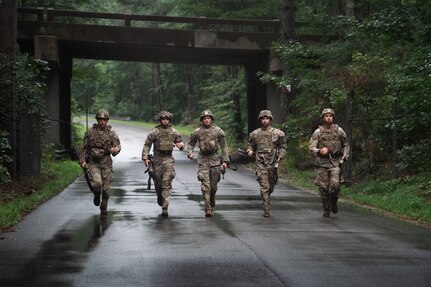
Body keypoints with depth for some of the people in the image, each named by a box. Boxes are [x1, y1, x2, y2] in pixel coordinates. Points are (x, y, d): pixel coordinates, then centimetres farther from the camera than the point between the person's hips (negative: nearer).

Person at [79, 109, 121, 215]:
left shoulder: (111, 132, 0)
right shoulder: (90, 131, 1)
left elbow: (118, 146, 3)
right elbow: (84, 148, 8)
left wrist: (114, 150, -20)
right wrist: (82, 161, 2)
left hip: (106, 162, 1)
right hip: (93, 162, -1)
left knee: (106, 187, 3)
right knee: (96, 182, -22)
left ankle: (104, 208, 23)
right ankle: (97, 195, 12)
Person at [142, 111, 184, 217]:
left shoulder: (174, 132, 4)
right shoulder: (154, 131, -3)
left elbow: (181, 141, 16)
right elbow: (147, 145, 1)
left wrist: (180, 145, -8)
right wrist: (145, 157, -6)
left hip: (168, 159, 0)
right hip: (157, 158, 0)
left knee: (167, 183, -11)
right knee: (158, 182, 10)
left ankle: (165, 208, -14)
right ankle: (160, 197, 42)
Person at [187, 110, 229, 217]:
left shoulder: (218, 131, -2)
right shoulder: (197, 132, -1)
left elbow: (223, 146, 3)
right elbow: (190, 143, 12)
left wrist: (225, 161, -1)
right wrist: (190, 153, -8)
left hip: (215, 159, 1)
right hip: (203, 160, -1)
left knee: (213, 185, 10)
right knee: (205, 185, -12)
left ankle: (212, 204, 36)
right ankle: (208, 209, -13)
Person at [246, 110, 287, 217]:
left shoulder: (278, 133, 2)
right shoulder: (254, 134, 5)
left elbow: (283, 147, 6)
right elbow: (250, 145, 16)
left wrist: (280, 156, -9)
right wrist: (249, 151, -6)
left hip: (273, 164, 1)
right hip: (260, 164, -1)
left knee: (271, 187, 13)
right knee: (264, 187, -11)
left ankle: (266, 199, 44)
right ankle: (266, 210, -10)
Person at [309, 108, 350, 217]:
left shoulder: (339, 131, 6)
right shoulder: (318, 132, 1)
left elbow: (346, 145, 18)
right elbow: (311, 147, -3)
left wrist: (344, 157, 7)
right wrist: (319, 151, -22)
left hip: (335, 162, 0)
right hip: (322, 163, 0)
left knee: (335, 184, -17)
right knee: (323, 187, 0)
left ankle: (334, 202, 12)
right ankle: (326, 209, 17)